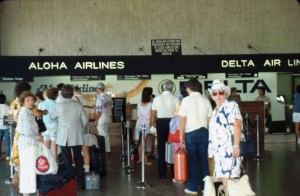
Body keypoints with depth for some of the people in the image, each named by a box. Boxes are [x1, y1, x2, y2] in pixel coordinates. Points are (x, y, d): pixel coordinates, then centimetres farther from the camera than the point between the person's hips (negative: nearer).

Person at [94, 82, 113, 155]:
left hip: (101, 119, -8)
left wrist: (96, 120, -13)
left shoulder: (99, 98, -20)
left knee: (102, 135, -1)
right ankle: (107, 150, 25)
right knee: (106, 134, 18)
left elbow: (99, 111, -20)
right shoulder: (108, 97, 3)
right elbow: (110, 107, 11)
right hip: (108, 118, 8)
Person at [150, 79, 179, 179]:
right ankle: (174, 172, 15)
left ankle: (162, 173, 12)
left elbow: (153, 114, 0)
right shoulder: (175, 98, -4)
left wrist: (152, 126, 8)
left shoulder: (157, 98, 0)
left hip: (160, 123, 1)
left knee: (161, 147, 8)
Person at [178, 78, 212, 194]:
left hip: (191, 133, -3)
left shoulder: (186, 100, -6)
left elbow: (182, 120, -7)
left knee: (192, 160, 4)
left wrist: (181, 136, -2)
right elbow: (209, 120, 6)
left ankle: (192, 188, 9)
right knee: (203, 159, 10)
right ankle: (205, 186, 16)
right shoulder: (206, 100, 5)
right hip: (204, 132, 3)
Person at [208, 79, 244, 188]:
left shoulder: (231, 105, -5)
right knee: (223, 177, 7)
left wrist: (236, 146, -24)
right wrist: (211, 149, 19)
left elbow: (237, 125, -16)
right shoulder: (215, 110, 19)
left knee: (228, 178, -13)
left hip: (229, 149, -8)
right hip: (219, 150, 8)